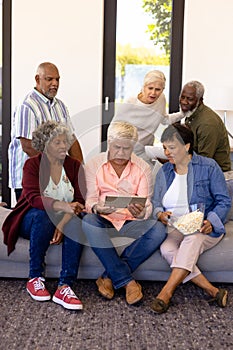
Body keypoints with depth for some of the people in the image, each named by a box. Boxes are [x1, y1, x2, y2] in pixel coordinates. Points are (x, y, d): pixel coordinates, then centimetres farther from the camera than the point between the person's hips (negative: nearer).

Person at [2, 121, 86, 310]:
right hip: (33, 220, -2)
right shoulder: (32, 165, -5)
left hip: (65, 220, 2)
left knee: (79, 220, -31)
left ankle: (65, 287, -35)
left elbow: (80, 200, -7)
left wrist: (63, 223, -27)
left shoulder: (74, 166, 3)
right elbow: (34, 197, -22)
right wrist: (64, 206, -41)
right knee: (42, 216, -36)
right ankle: (35, 278, -21)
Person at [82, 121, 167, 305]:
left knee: (159, 230, -28)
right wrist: (97, 208, -29)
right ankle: (127, 281, -30)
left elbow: (147, 204, -3)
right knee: (88, 221, -35)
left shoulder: (143, 168, 5)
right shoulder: (94, 165, 3)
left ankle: (110, 277, -24)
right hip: (104, 221, -1)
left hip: (131, 222, 1)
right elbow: (90, 200, -4)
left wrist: (141, 212, -29)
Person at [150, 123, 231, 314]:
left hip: (203, 228, -3)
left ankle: (166, 292, -40)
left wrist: (211, 222, -17)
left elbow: (224, 201, 0)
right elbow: (155, 200, 16)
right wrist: (159, 213, -7)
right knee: (166, 249, -30)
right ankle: (213, 291, -30)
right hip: (173, 227, 3)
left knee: (192, 240, -38)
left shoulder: (209, 167, 2)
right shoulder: (164, 171, 15)